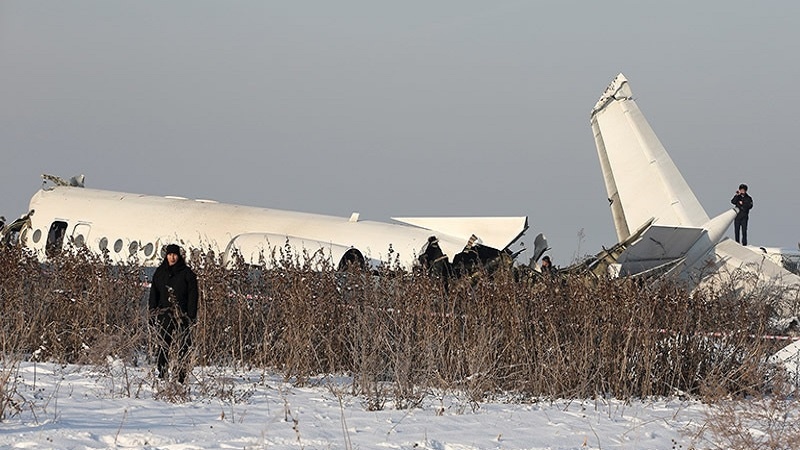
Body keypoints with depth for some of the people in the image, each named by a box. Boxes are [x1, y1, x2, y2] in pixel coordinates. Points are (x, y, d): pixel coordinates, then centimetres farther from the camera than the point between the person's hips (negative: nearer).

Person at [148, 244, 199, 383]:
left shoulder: (187, 273, 4)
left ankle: (182, 376, -3)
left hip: (182, 315, -2)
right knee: (163, 346, -2)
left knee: (182, 346, -6)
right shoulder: (160, 272, 13)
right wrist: (153, 312, 5)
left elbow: (193, 295, 1)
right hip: (164, 315, 2)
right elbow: (154, 293, 15)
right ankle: (162, 375, 0)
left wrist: (191, 315, -7)